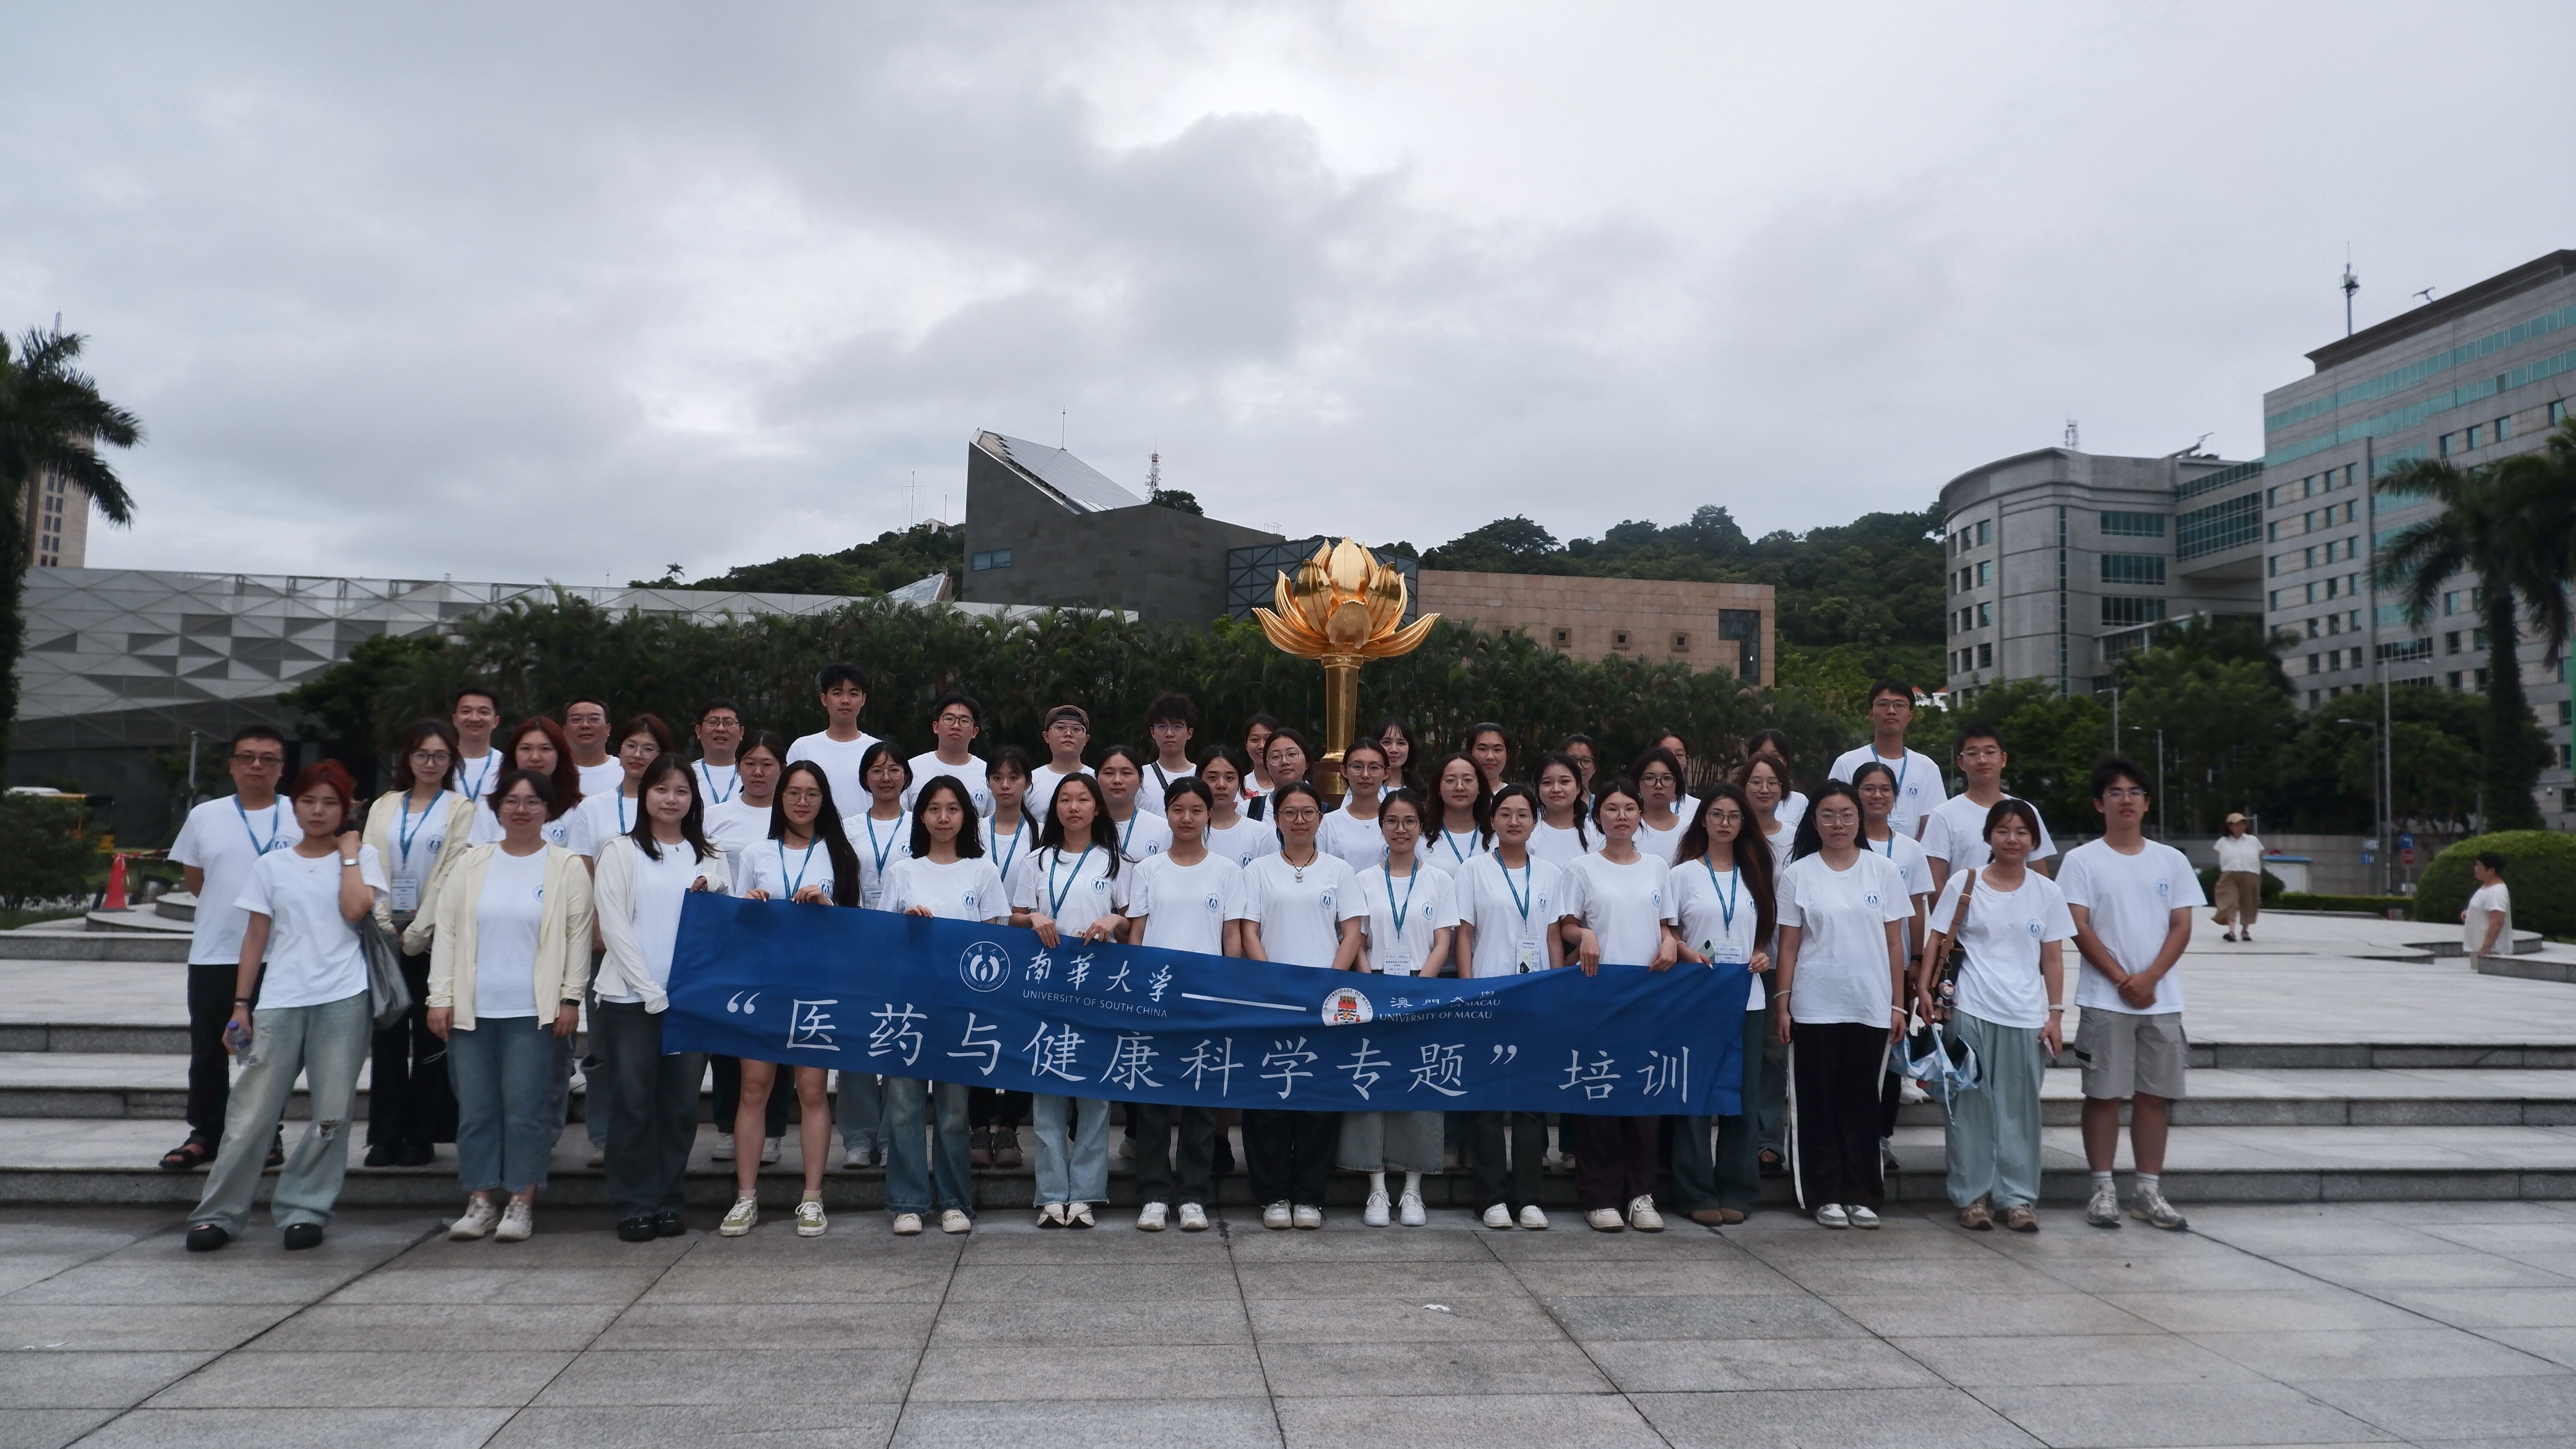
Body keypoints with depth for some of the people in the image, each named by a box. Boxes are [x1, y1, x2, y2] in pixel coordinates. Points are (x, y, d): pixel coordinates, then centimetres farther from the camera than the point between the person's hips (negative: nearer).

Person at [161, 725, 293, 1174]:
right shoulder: (205, 816, 5)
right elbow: (192, 878, 13)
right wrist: (228, 907, 6)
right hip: (213, 954, 2)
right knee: (208, 1051, 9)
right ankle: (204, 1136, 20)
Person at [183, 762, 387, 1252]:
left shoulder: (362, 857, 6)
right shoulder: (272, 865, 10)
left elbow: (356, 910, -13)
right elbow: (256, 938, 9)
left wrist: (349, 851, -5)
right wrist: (240, 1004, 3)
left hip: (343, 1001, -1)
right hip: (280, 1002, 1)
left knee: (330, 1115, 2)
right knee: (252, 1111, 0)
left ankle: (304, 1211, 12)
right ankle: (219, 1213, 11)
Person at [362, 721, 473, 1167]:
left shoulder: (461, 810, 3)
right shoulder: (384, 807, 13)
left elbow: (452, 876, -5)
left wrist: (417, 931, -11)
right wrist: (385, 925, -6)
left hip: (434, 938, -3)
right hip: (387, 935, 3)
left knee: (430, 1036, 0)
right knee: (388, 1035, 3)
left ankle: (422, 1136, 6)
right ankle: (386, 1135, 8)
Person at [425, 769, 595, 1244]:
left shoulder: (567, 867, 1)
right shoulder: (472, 864, 9)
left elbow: (579, 935, -1)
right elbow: (446, 931, 7)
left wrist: (571, 998, -6)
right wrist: (440, 997, 1)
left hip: (533, 1010, -3)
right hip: (472, 1009, 3)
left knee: (526, 1108, 0)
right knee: (476, 1107, 7)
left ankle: (522, 1202, 10)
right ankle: (480, 1202, 17)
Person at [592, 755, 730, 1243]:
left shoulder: (709, 858, 14)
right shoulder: (621, 852, 3)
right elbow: (614, 927, -4)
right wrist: (652, 992, -11)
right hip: (631, 998, -3)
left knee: (681, 1104, 5)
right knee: (633, 1102, 0)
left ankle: (670, 1202, 15)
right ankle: (635, 1207, 9)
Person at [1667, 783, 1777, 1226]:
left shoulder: (1754, 875, 13)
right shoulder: (1685, 874, 4)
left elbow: (1765, 931, 19)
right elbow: (1666, 932, 2)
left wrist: (1763, 955, -1)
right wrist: (1688, 953, -17)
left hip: (1747, 998, 3)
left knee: (1744, 1095, 3)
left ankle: (1736, 1191, 12)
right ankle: (1697, 1194, 4)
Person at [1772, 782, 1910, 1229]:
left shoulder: (1882, 871, 4)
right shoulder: (1798, 874, 1)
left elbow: (1894, 942, 6)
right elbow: (1789, 945, 1)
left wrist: (1898, 1005, 3)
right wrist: (1782, 1005, -3)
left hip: (1871, 1007, 1)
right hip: (1815, 1008, -1)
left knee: (1862, 1100, 6)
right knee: (1819, 1102, 4)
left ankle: (1861, 1194, 15)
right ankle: (1826, 1195, 12)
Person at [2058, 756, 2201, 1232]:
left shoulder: (2172, 861, 8)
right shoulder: (2083, 860, -1)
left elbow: (2182, 927, 4)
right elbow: (2080, 929, -6)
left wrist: (2150, 978, -10)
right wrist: (2122, 980, -12)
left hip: (2162, 1000, 3)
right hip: (2105, 999, -3)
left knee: (2155, 1095, 7)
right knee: (2105, 1093, 0)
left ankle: (2149, 1190, 15)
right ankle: (2103, 1189, 8)